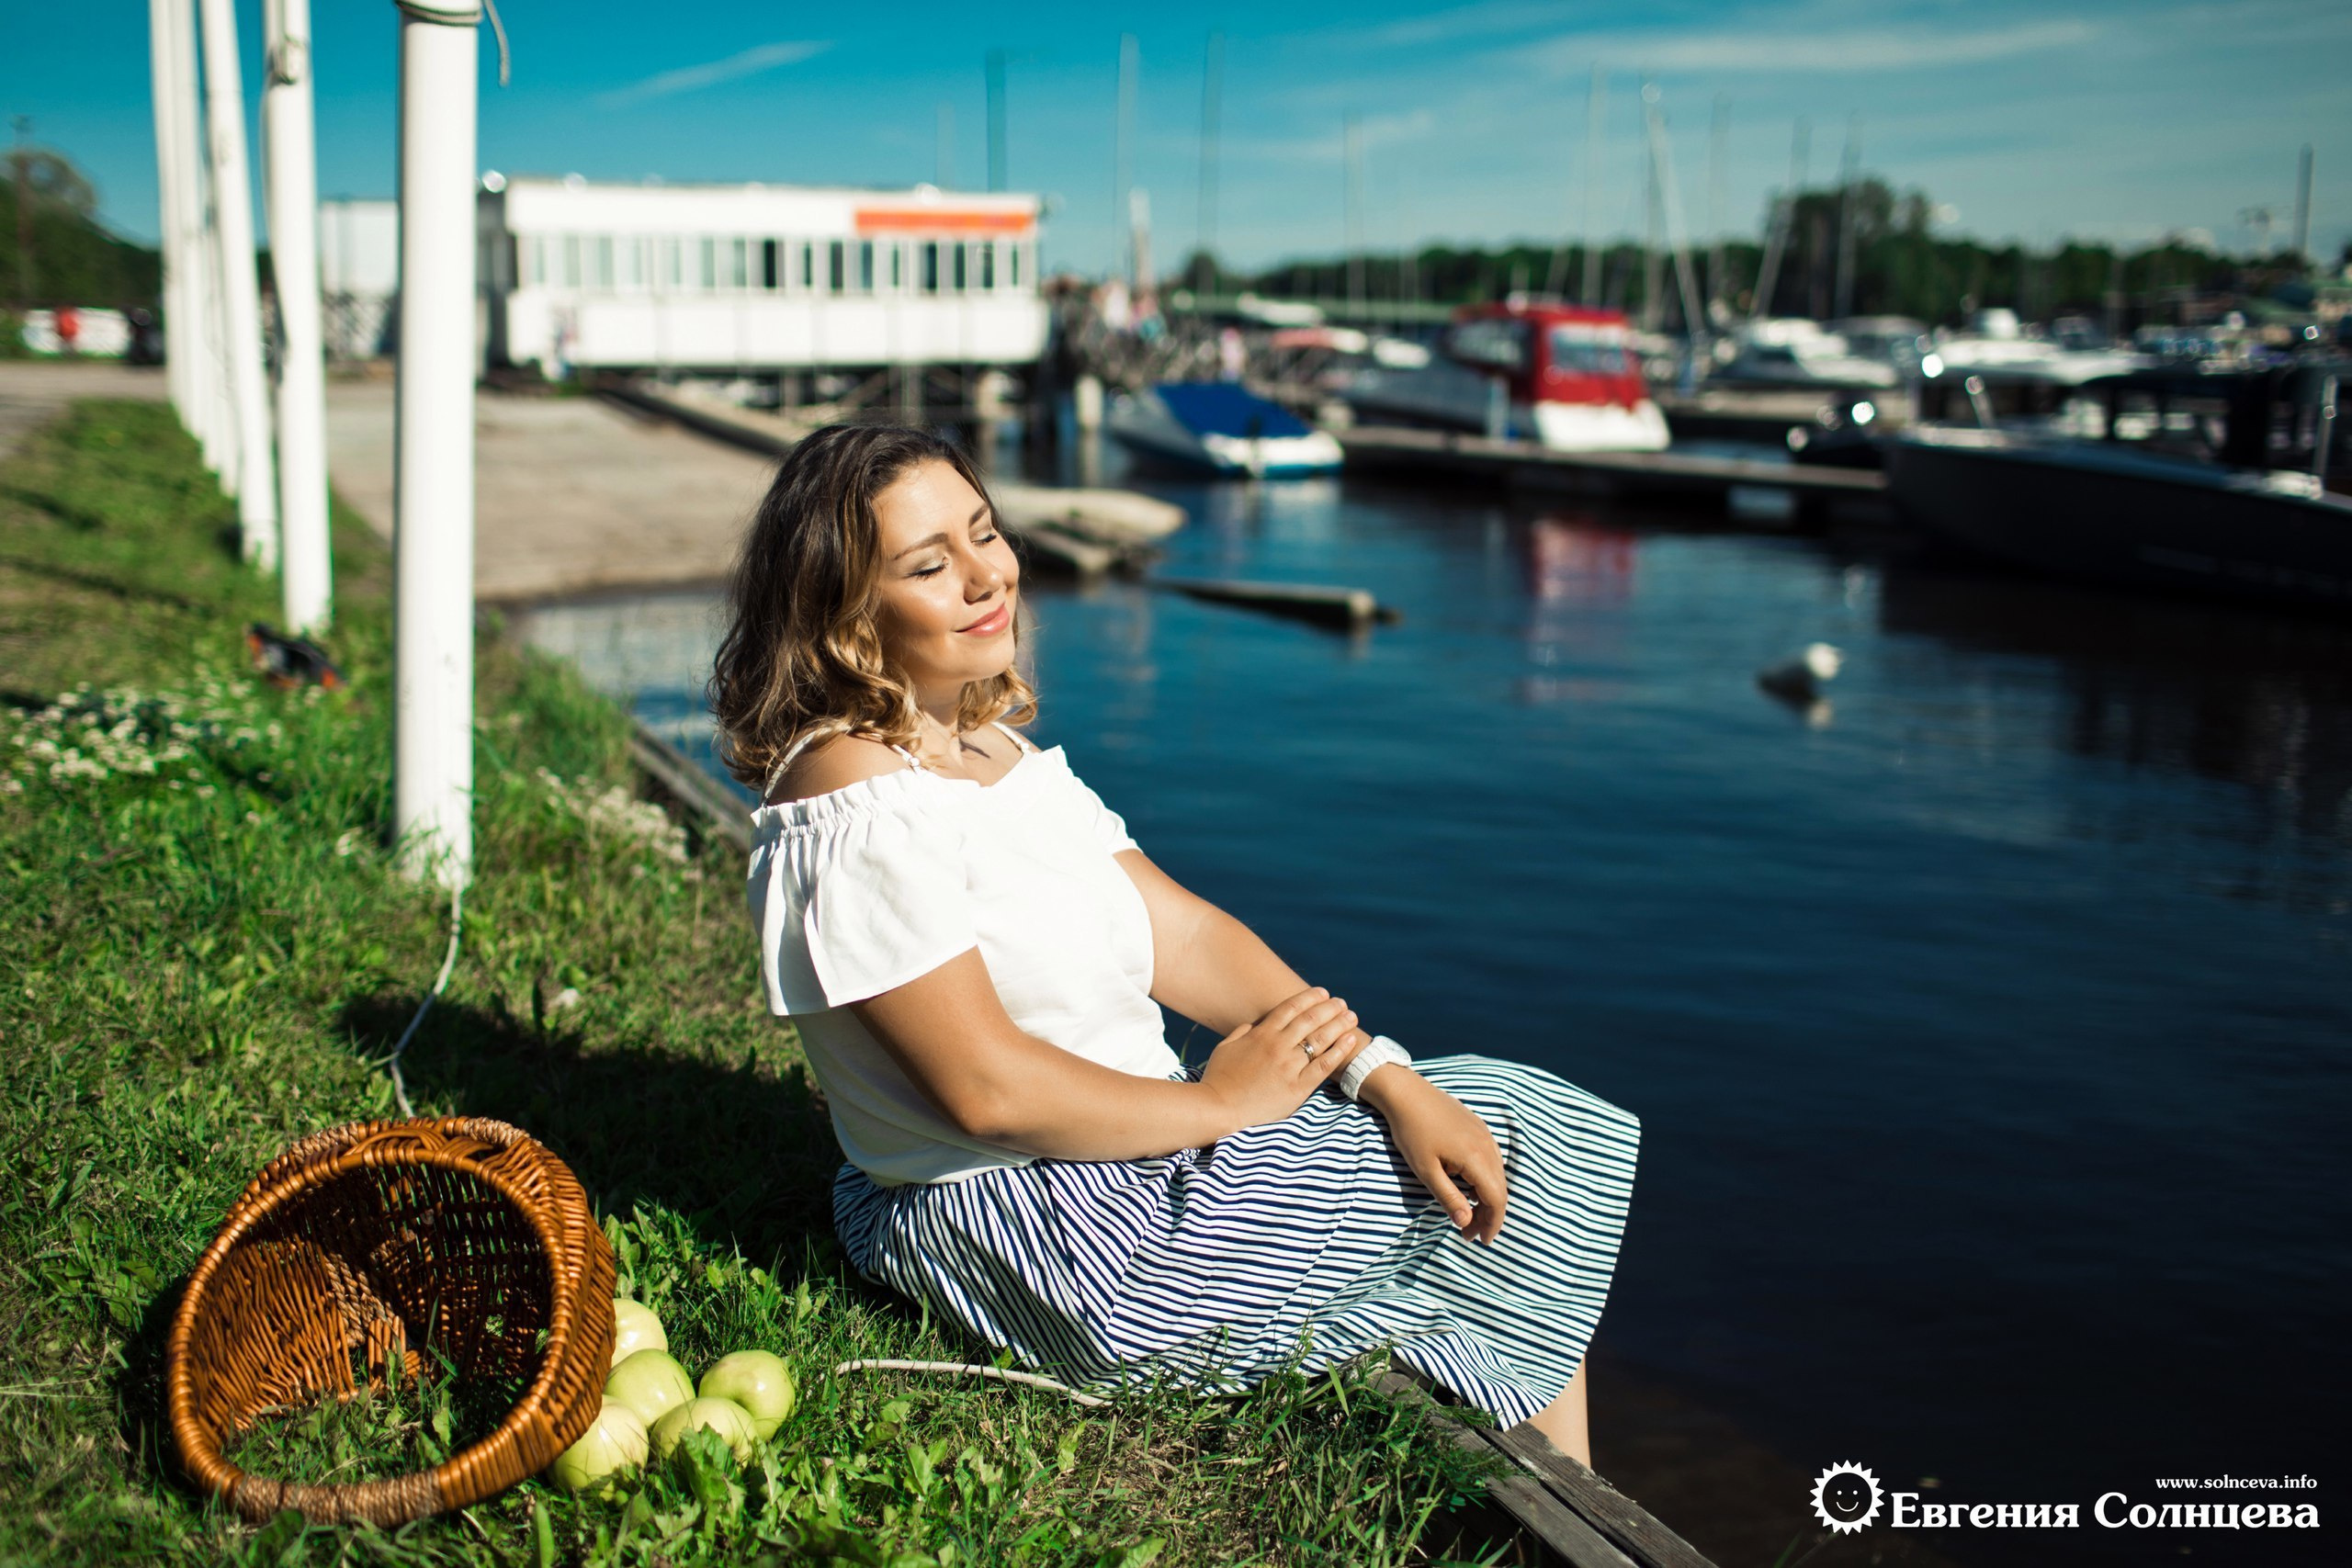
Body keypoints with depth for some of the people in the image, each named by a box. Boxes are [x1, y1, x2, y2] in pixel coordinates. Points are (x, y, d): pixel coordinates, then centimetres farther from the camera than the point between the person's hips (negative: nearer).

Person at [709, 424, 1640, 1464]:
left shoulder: (987, 742, 8)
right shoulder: (853, 802, -21)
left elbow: (1178, 929, 4)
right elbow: (986, 1087, -25)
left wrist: (1385, 1076, -5)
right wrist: (1218, 1104, -13)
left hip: (1124, 1147, 9)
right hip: (1056, 1237, -9)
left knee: (1540, 1118, 9)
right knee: (1528, 1153, 0)